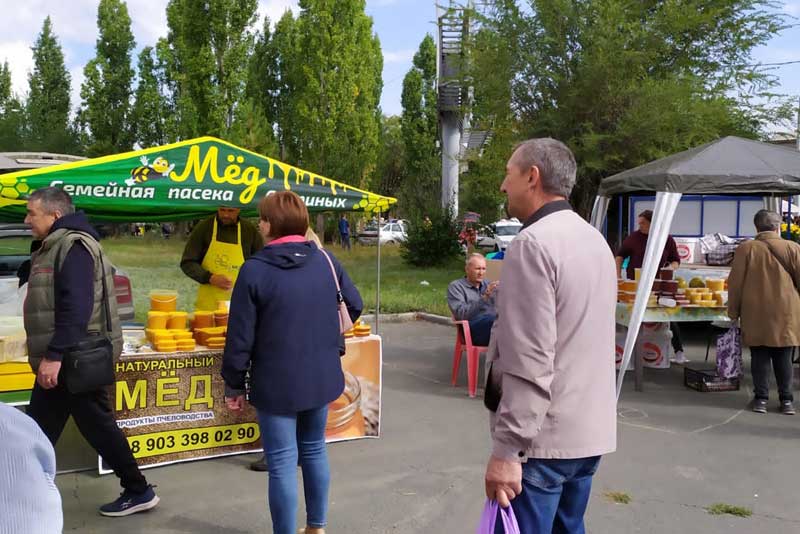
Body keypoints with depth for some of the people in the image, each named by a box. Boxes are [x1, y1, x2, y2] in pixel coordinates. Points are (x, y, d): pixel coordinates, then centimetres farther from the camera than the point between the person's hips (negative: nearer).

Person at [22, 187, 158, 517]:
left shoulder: (73, 246, -16)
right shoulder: (54, 246, 16)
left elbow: (76, 307, -25)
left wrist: (55, 355, -27)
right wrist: (50, 356, 18)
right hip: (60, 360, 10)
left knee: (98, 427, 0)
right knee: (37, 432, 14)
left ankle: (138, 492, 13)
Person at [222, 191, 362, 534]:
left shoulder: (255, 270, -15)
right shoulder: (326, 260, -2)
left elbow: (240, 338, -13)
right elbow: (354, 306, 9)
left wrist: (234, 385, -1)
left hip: (277, 384, -5)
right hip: (322, 377, 5)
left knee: (282, 463, 5)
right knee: (314, 451, 21)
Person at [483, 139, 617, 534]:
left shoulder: (533, 244, -17)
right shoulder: (594, 239, 12)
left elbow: (529, 364, -23)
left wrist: (506, 449, -20)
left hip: (543, 437, -9)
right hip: (590, 429, 9)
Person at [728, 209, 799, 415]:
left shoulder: (745, 248, -4)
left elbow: (735, 283, -2)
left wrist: (733, 311, 8)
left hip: (755, 313, 0)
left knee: (759, 357, 8)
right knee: (783, 358, 10)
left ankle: (761, 398, 9)